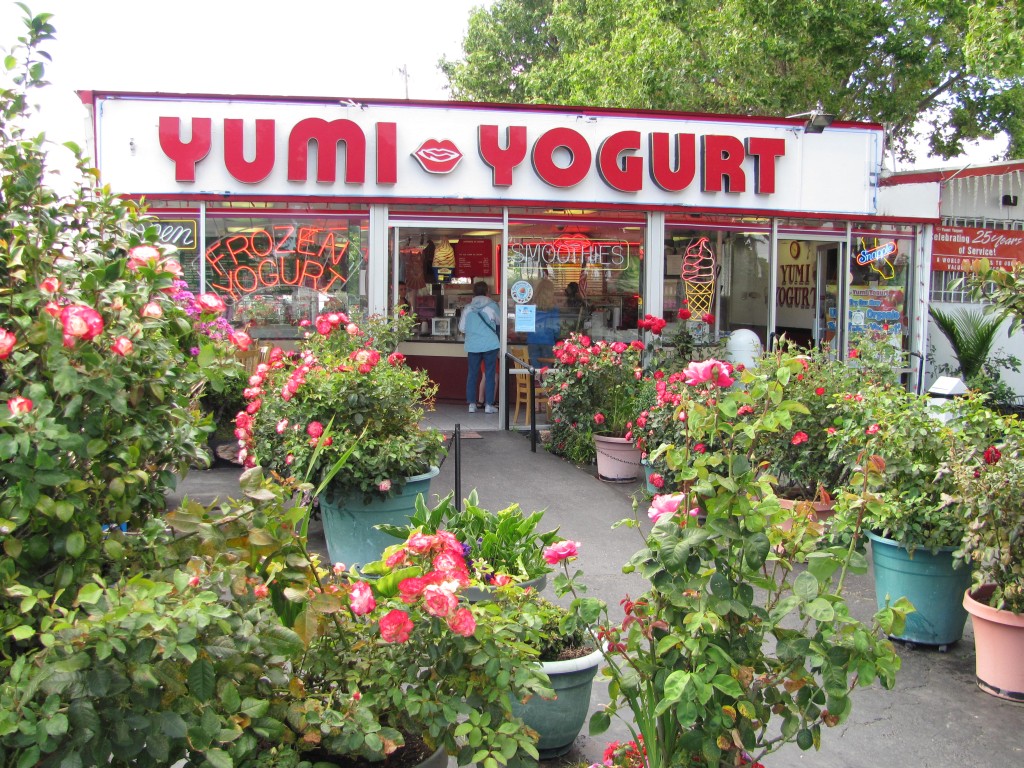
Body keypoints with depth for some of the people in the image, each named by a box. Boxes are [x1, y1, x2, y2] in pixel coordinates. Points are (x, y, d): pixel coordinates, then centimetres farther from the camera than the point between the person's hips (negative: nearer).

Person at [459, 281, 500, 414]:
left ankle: (472, 404, 9)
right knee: (489, 374, 3)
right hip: (490, 344, -2)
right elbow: (500, 321, 9)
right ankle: (489, 405, 2)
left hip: (473, 345, 2)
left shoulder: (468, 308, 2)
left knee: (472, 374, 9)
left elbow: (461, 328, 7)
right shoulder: (492, 306, -5)